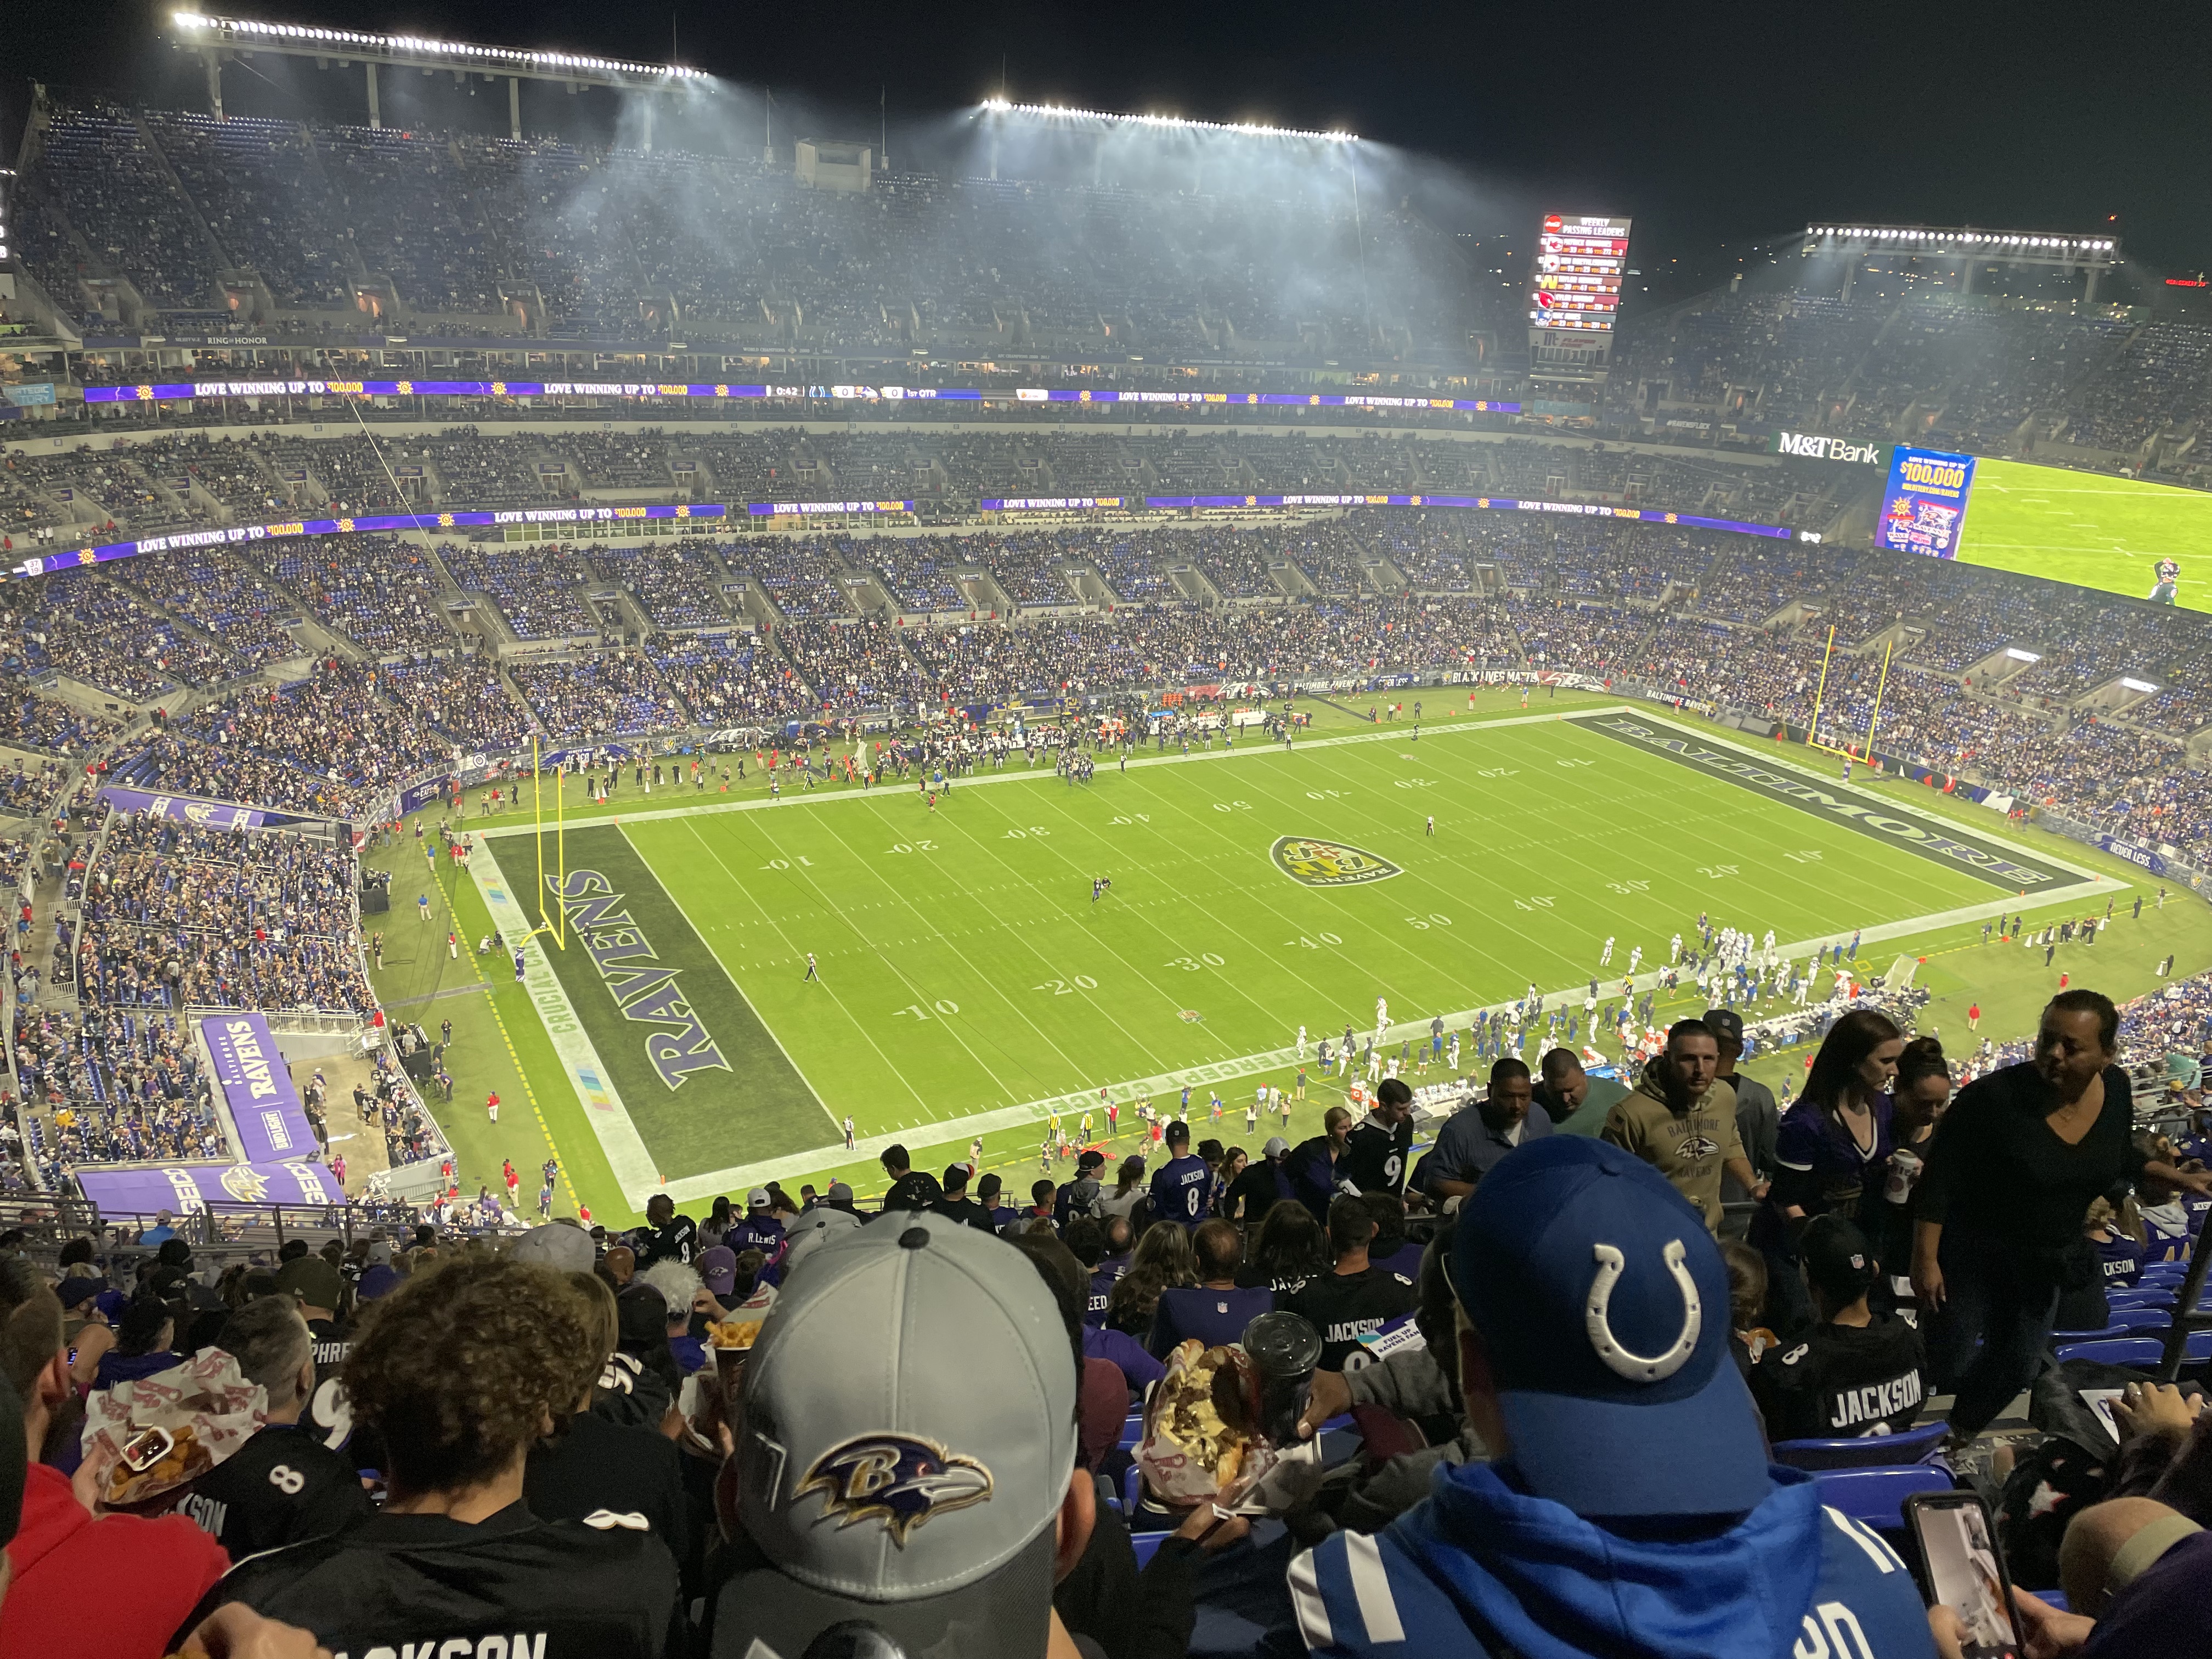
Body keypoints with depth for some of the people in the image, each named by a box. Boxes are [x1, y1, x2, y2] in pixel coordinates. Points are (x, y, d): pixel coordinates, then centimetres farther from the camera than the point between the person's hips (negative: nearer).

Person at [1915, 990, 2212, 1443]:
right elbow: (1940, 1176, -23)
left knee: (2019, 1367, 19)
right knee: (1949, 1364, 0)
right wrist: (1926, 1259, -23)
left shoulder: (2115, 1090, -12)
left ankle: (1960, 1435, 44)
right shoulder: (1994, 1097, -30)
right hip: (1973, 1253, -6)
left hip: (2045, 1261, 6)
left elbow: (2119, 1156, 11)